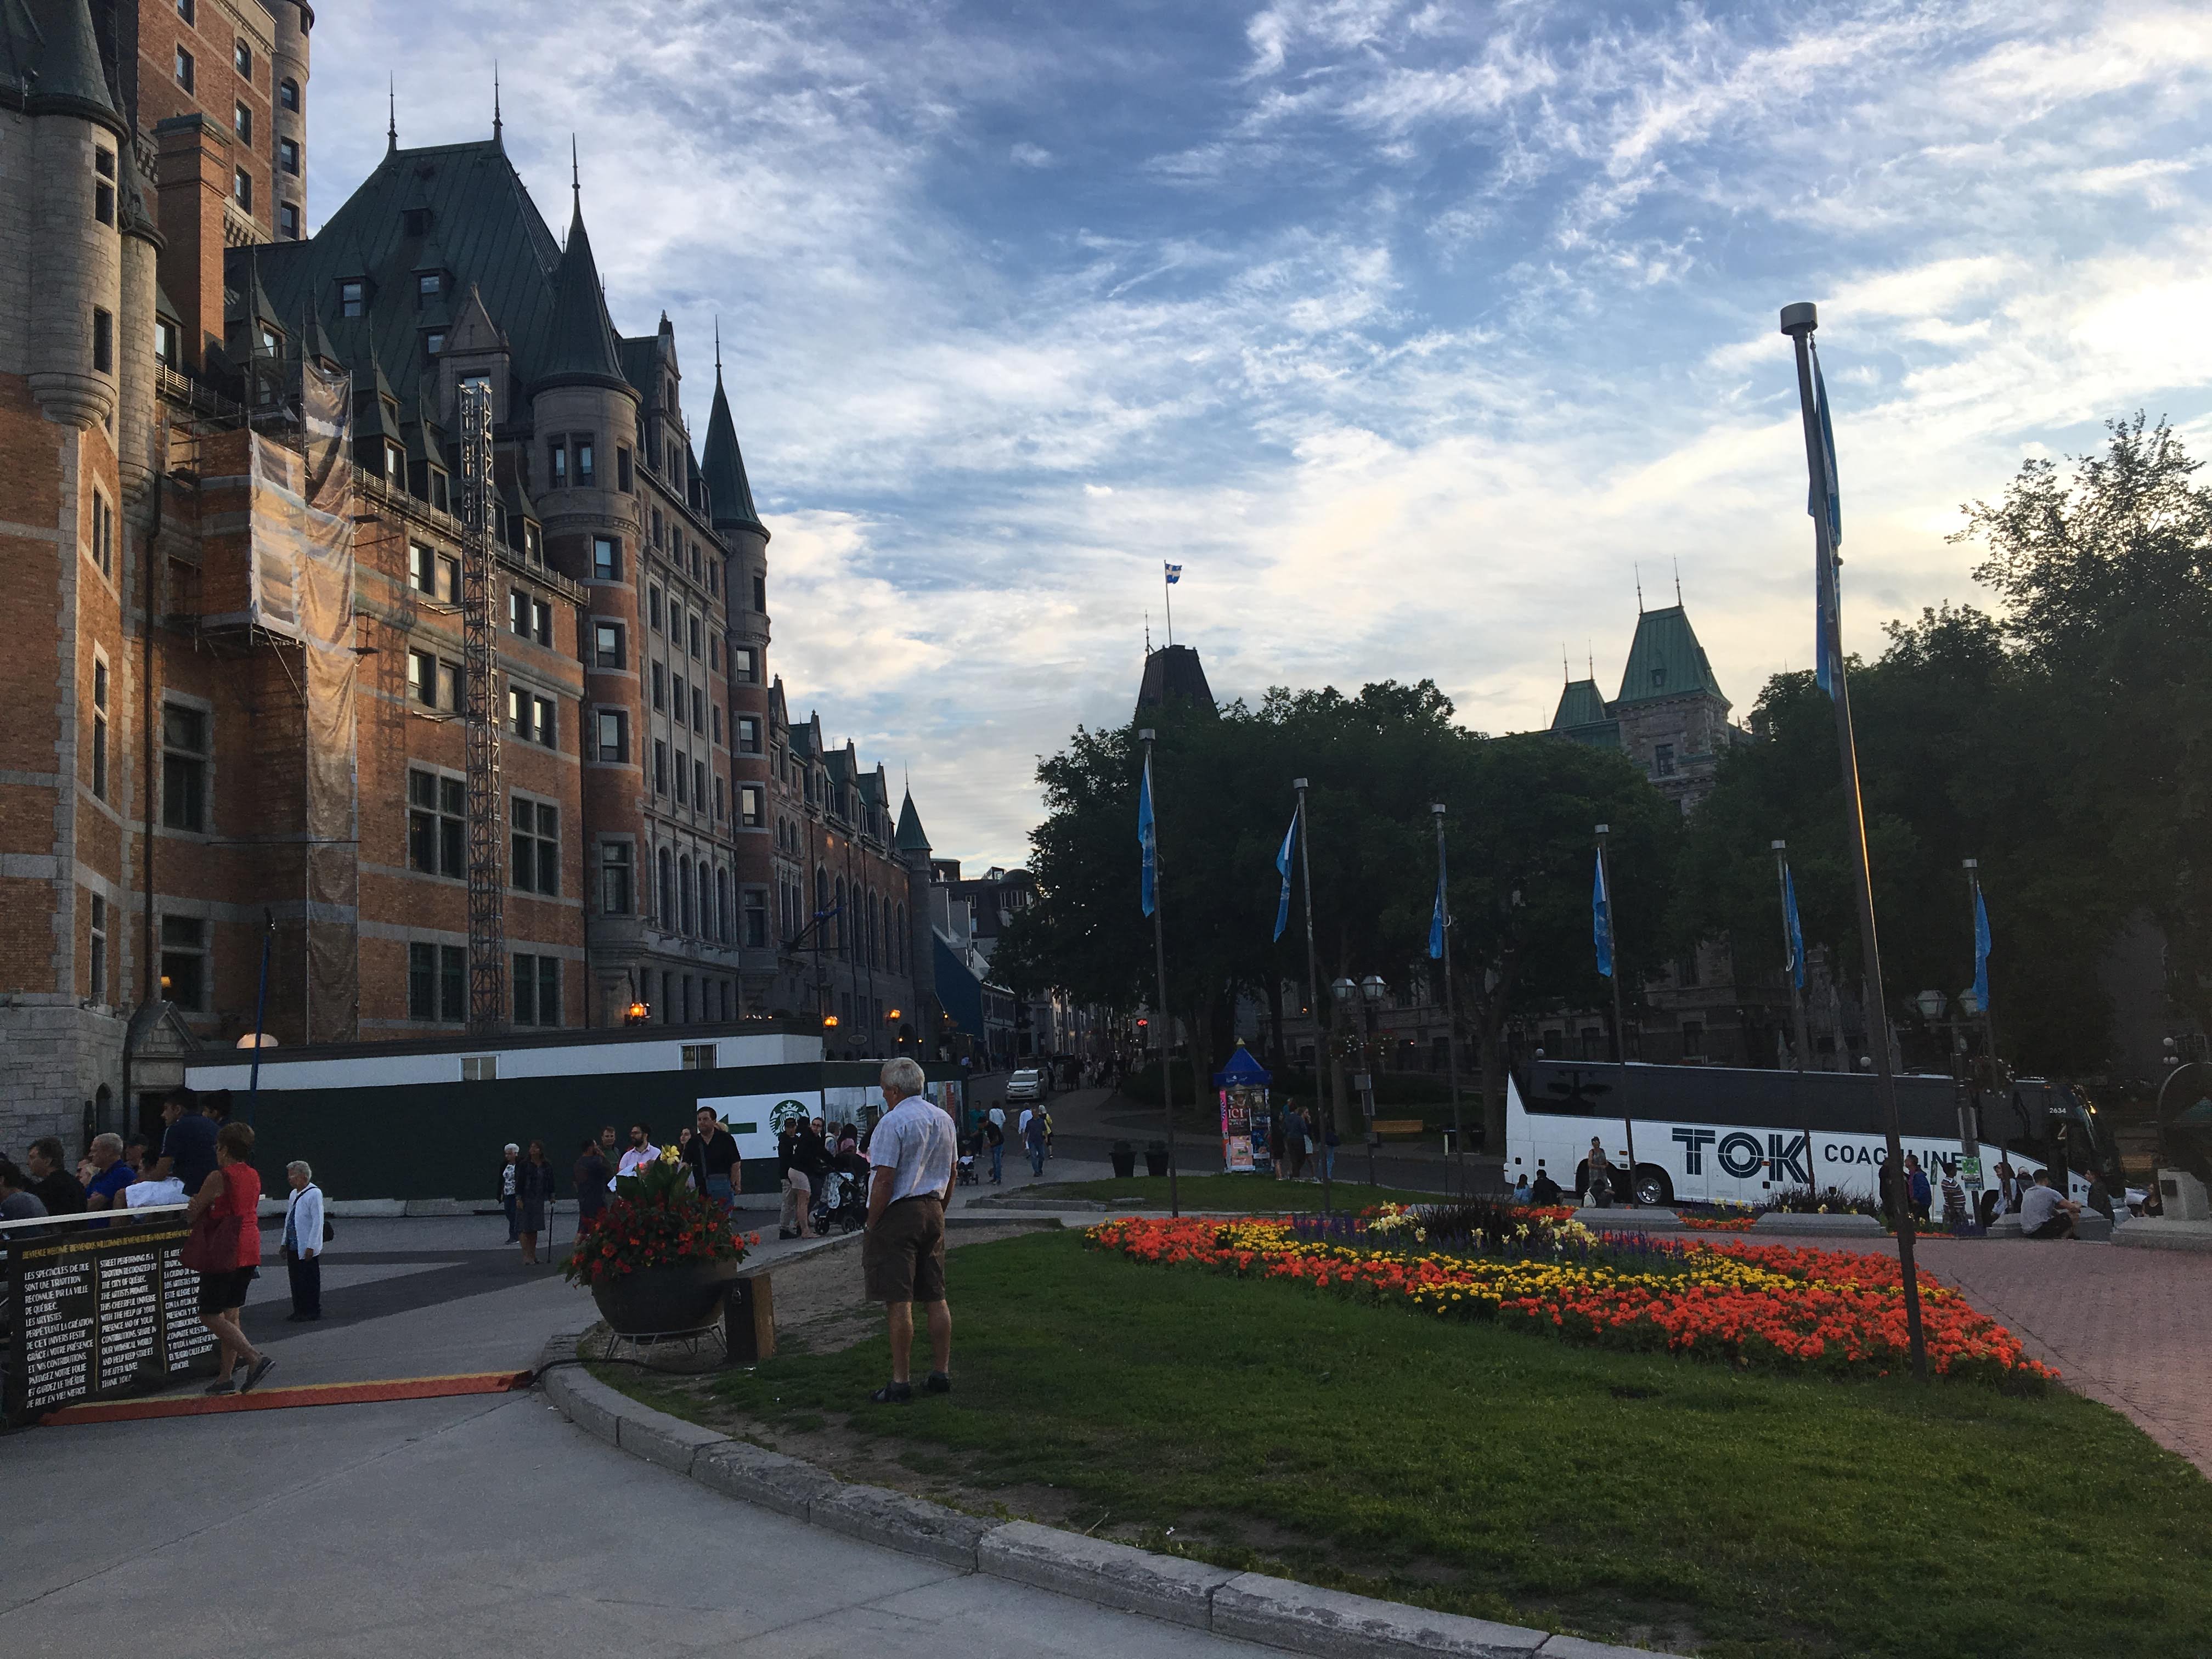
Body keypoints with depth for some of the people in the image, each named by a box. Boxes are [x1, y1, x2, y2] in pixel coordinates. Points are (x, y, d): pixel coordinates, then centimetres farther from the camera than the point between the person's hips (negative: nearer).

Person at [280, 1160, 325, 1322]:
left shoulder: (314, 1194, -13)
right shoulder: (294, 1194, 14)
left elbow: (318, 1222, -17)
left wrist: (311, 1247, -19)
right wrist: (285, 1243, 17)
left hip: (307, 1249, -8)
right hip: (293, 1246, 8)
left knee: (310, 1281, -1)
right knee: (295, 1279, 11)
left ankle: (312, 1313, 6)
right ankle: (299, 1311, 19)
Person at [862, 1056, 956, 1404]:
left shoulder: (893, 1122, -13)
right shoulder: (944, 1120, 12)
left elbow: (884, 1180, -17)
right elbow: (951, 1174, 18)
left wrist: (871, 1226, -10)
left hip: (898, 1213, -8)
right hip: (933, 1211, 8)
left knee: (898, 1301, -5)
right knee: (936, 1298, 11)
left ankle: (899, 1382, -3)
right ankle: (941, 1373, 15)